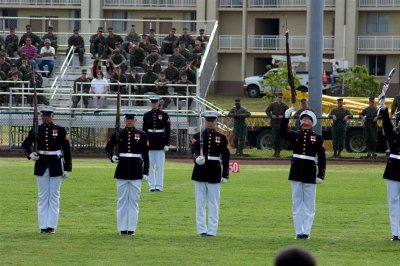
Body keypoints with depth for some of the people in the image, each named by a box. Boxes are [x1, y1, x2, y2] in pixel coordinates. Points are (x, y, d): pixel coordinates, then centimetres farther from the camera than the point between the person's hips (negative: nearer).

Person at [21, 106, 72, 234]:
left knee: (54, 196, 2)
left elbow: (67, 150, -1)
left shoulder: (60, 130, -3)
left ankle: (52, 225, 6)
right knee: (43, 196, 5)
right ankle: (43, 226, 8)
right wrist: (30, 154, -9)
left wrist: (67, 169, -4)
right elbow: (25, 144, 12)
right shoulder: (36, 130, 2)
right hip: (41, 166, 2)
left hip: (56, 166, -2)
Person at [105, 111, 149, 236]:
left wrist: (145, 172, -1)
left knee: (134, 200, 2)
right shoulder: (118, 134, 4)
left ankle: (132, 228, 6)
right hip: (122, 171, 1)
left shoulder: (141, 135, 2)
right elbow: (108, 148, 12)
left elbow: (145, 155, 3)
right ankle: (122, 228, 9)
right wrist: (112, 157, -9)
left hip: (136, 172, -1)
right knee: (122, 200, 4)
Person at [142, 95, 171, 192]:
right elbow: (144, 130, 8)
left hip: (160, 143, -2)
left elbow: (168, 130, 0)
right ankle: (152, 186, 7)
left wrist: (167, 144, -6)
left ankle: (159, 186, 3)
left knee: (160, 165, -1)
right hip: (150, 143, 2)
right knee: (150, 165, 3)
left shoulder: (164, 115, 0)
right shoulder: (146, 115, 6)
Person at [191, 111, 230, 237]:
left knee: (214, 204, 2)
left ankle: (212, 230, 7)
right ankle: (202, 230, 10)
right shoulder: (198, 136, 3)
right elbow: (194, 149, -15)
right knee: (200, 203, 4)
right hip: (200, 172, 0)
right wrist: (197, 158, -37)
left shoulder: (221, 138, 3)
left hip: (215, 173, 0)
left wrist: (225, 174, -3)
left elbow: (226, 157, 3)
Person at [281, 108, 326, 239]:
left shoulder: (317, 138, 3)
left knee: (309, 204, 2)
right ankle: (298, 232, 9)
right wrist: (286, 117, -24)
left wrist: (321, 175, -5)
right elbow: (283, 133, -14)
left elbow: (322, 157, 1)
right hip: (296, 172, 1)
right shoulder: (294, 134, 7)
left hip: (310, 173, -1)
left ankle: (306, 232, 7)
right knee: (297, 203, 5)